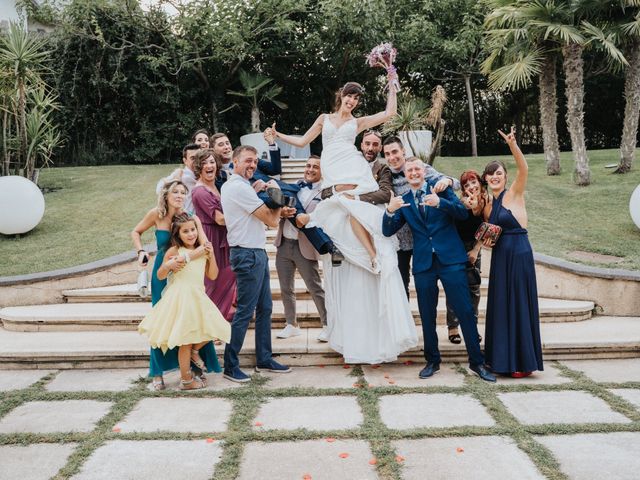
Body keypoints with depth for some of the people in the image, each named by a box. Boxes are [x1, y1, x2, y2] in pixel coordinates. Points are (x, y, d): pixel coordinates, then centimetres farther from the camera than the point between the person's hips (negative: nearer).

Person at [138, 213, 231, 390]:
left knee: (212, 329, 5)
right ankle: (186, 380, 16)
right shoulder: (174, 251, -7)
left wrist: (211, 256, -5)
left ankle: (194, 351, 33)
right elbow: (160, 276, -2)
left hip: (198, 296, 6)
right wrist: (168, 266, -22)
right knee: (185, 340, 2)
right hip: (181, 297, -6)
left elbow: (213, 276, 7)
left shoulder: (202, 251, 8)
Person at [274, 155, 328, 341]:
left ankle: (328, 325, 16)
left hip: (304, 247, -6)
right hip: (284, 244, 6)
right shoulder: (295, 186, 11)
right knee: (286, 288, 13)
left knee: (315, 288, 2)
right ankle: (291, 325, 27)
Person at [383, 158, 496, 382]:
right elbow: (388, 231, 3)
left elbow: (462, 213, -6)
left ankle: (477, 361, 10)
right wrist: (390, 211, -16)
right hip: (423, 262, 2)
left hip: (450, 257, -2)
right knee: (427, 315, 8)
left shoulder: (440, 187, 5)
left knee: (465, 311, -2)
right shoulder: (403, 201, 11)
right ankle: (432, 361, 23)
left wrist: (440, 202, -23)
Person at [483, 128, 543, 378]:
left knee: (519, 306, -2)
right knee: (501, 306, 10)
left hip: (519, 255, -7)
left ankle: (523, 362, 10)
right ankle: (503, 358, 21)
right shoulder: (488, 205, 13)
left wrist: (513, 145, -37)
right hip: (500, 257, 7)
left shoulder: (514, 194, -4)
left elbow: (524, 169, -23)